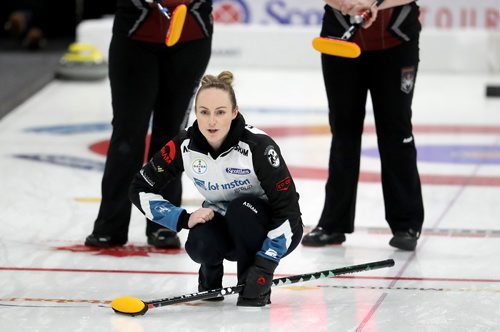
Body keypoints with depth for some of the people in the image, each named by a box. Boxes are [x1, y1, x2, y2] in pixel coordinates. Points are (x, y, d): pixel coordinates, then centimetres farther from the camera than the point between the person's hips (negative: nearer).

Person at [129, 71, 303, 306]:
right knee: (199, 244, -31)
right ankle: (211, 270, 4)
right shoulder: (184, 146, -17)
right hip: (221, 221, 2)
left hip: (269, 228, -2)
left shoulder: (257, 146, -28)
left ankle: (257, 286, -13)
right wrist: (184, 219, -20)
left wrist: (263, 267, -30)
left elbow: (287, 208, -25)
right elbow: (140, 190, -6)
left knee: (242, 209, -35)